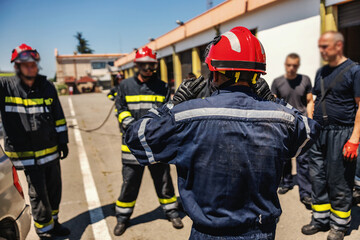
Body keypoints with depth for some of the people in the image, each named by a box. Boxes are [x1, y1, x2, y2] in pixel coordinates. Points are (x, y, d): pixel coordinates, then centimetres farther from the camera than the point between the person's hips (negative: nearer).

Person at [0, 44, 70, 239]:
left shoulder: (47, 87, 3)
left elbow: (58, 116, 9)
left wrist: (63, 141, 9)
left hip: (51, 151, 4)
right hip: (27, 155, -4)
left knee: (54, 189, 16)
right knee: (38, 194, 5)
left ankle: (53, 222, 38)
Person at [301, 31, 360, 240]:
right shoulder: (321, 72, 14)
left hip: (341, 134, -6)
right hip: (319, 133, 6)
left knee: (339, 182, 4)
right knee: (318, 179, 11)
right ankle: (321, 219, 26)